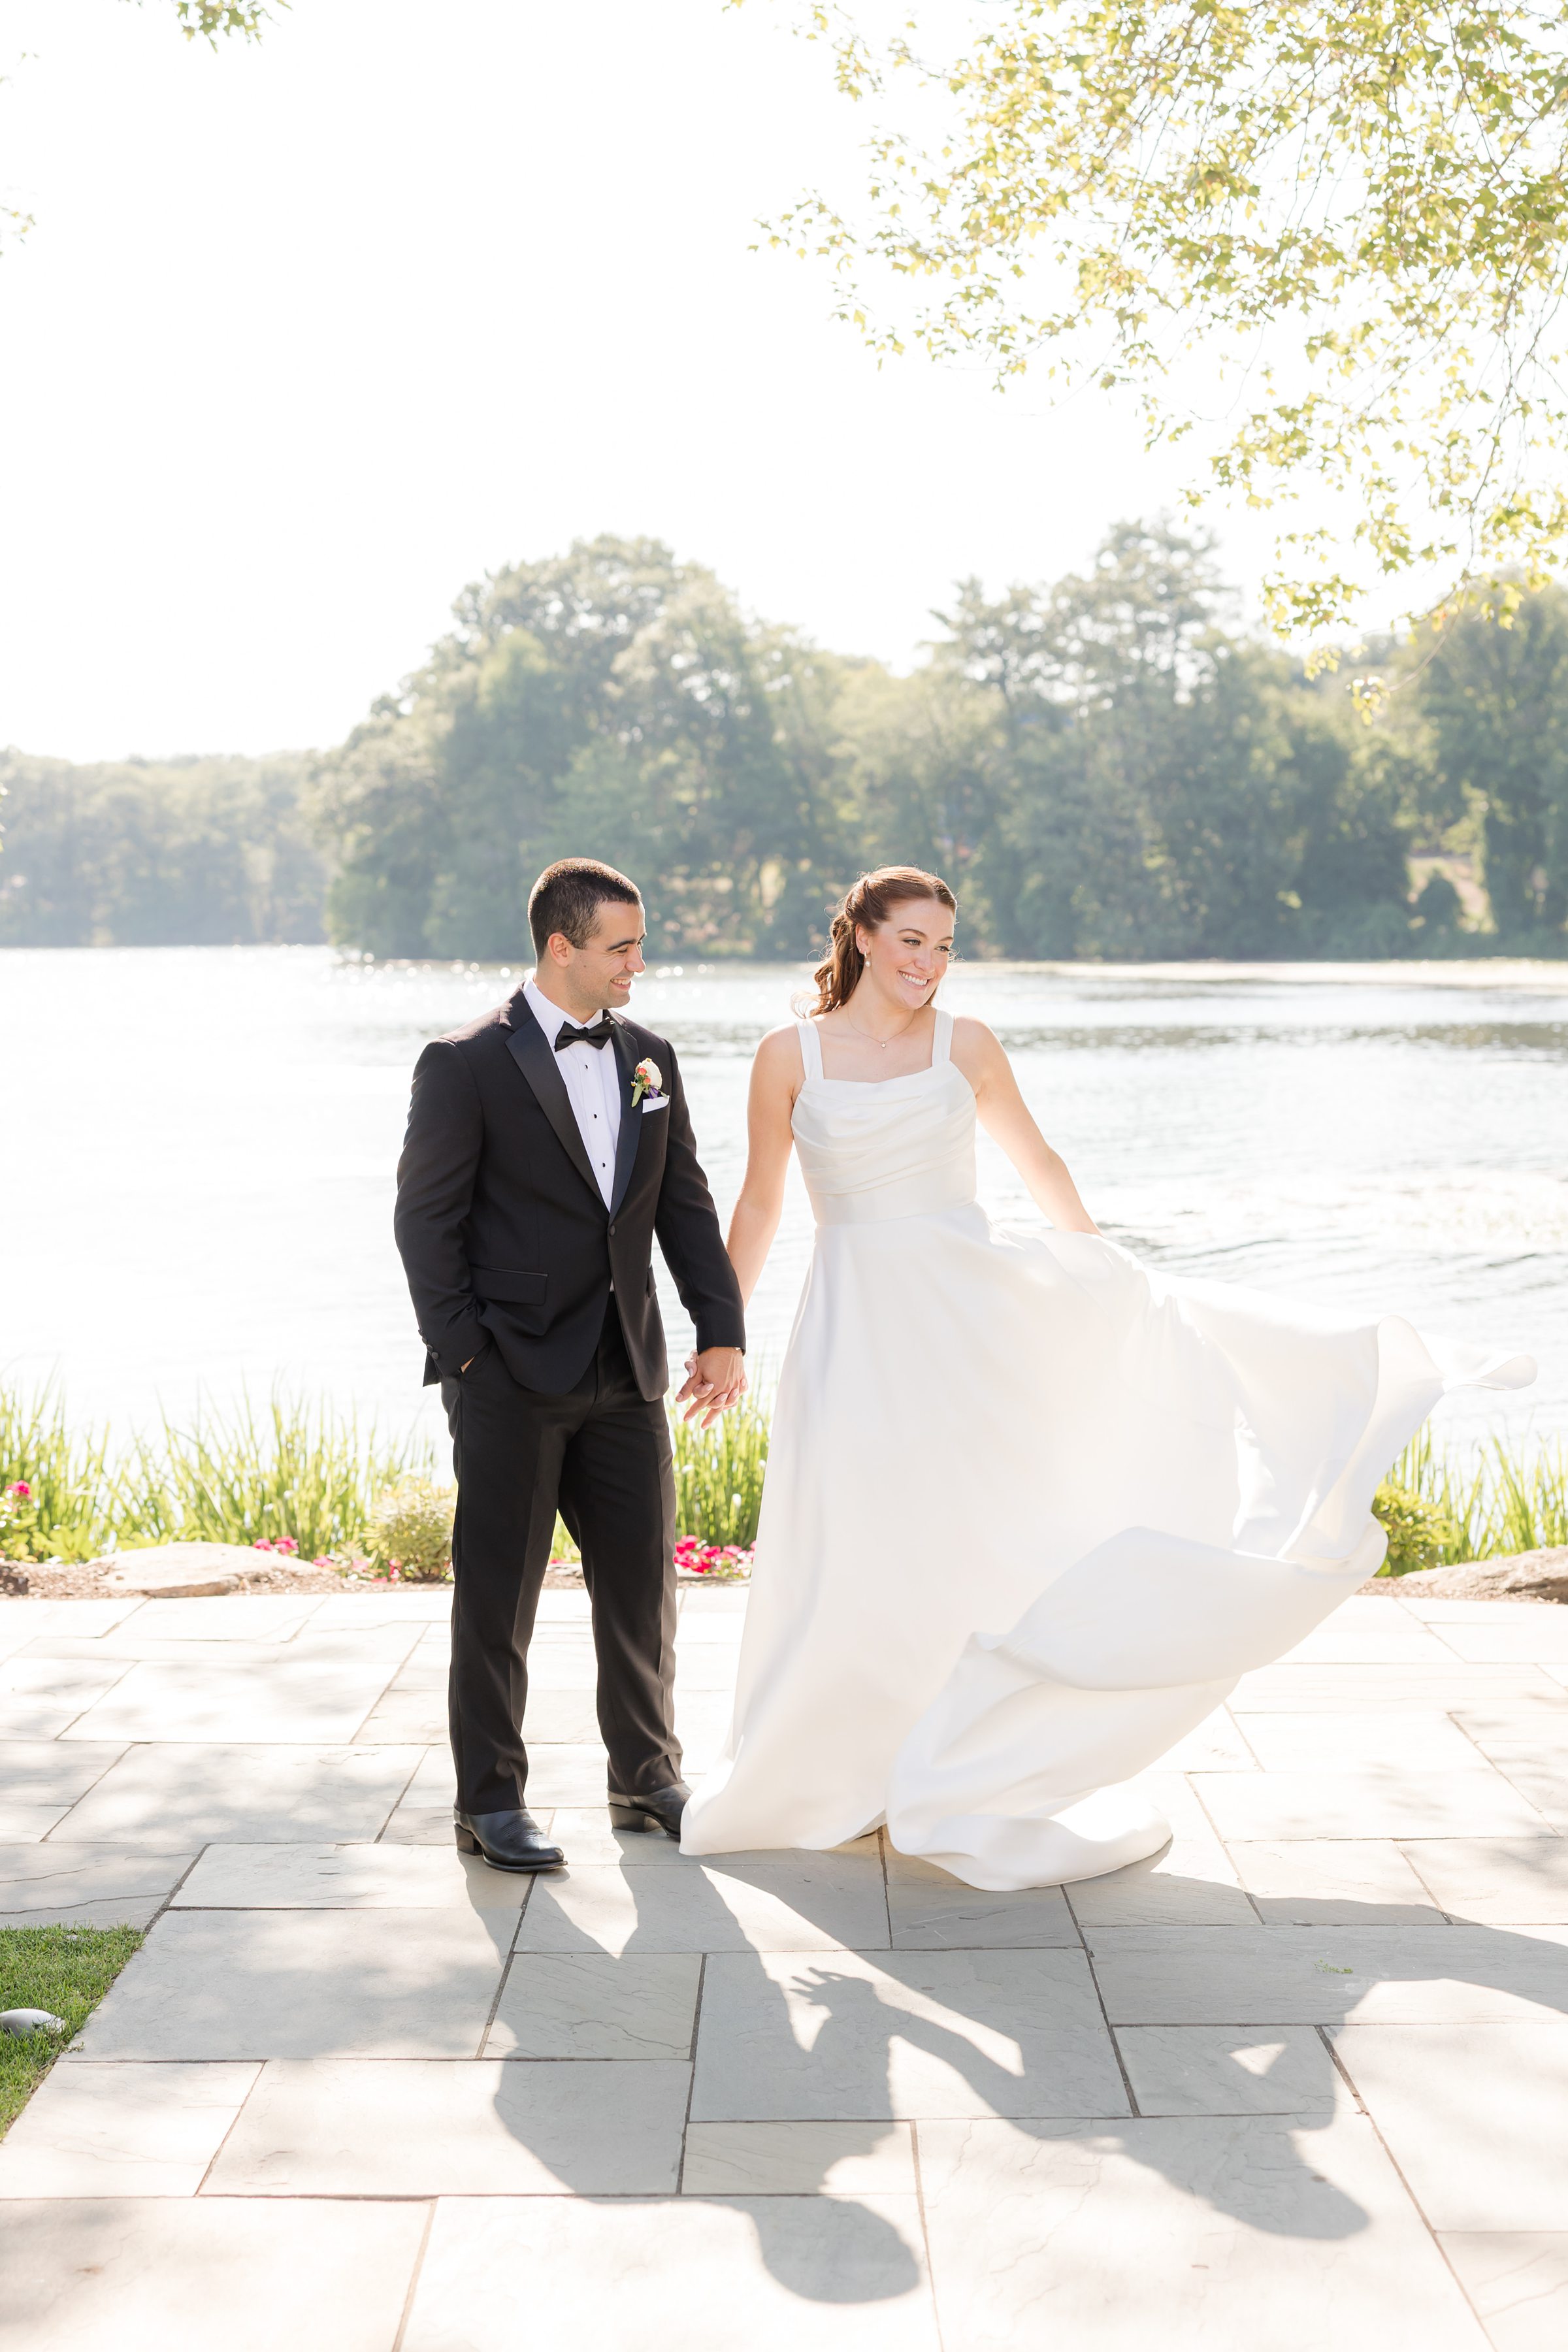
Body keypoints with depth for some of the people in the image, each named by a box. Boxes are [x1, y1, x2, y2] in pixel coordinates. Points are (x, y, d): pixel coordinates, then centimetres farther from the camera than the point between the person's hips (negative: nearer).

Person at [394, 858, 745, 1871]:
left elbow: (687, 1205, 11)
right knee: (498, 1596, 4)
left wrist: (723, 1331, 4)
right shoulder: (467, 1064, -8)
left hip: (625, 1372, 5)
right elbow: (427, 1219, -7)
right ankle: (490, 1800, 16)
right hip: (510, 1378, -5)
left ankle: (648, 1778, 27)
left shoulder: (650, 1057, 10)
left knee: (644, 1579, 11)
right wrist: (464, 1356, -12)